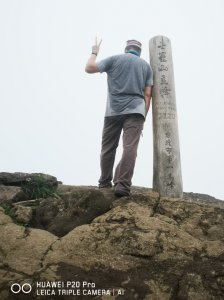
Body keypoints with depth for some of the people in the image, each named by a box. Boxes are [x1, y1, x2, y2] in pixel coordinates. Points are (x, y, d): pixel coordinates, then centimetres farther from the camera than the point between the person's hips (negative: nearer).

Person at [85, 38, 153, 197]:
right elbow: (147, 93, 8)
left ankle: (105, 183, 14)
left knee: (108, 148, 9)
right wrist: (143, 115, 10)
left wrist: (94, 52, 27)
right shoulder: (146, 65, 17)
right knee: (130, 147, -10)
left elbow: (89, 68, 10)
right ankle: (123, 185, -20)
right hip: (135, 111, 0)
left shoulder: (114, 59, 11)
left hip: (114, 111, 0)